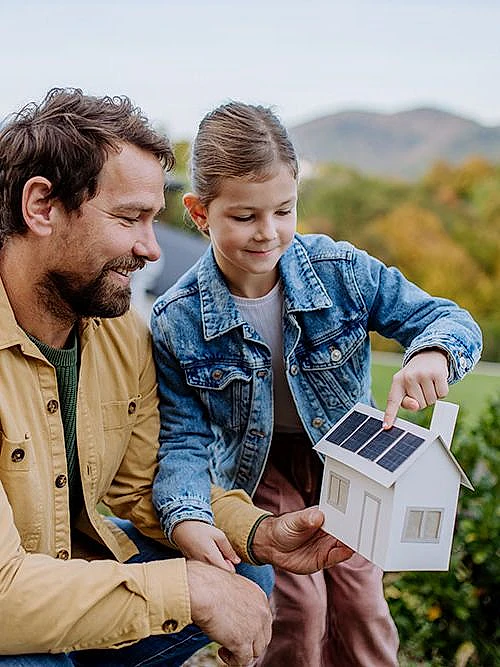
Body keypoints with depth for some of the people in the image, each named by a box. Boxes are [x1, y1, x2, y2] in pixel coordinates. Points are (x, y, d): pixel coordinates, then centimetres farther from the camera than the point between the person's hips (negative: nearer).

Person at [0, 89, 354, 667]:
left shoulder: (123, 332, -5)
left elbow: (146, 482, 5)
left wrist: (260, 535, -11)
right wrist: (188, 588, -29)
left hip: (78, 559, 7)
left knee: (244, 576, -1)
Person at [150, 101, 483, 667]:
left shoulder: (341, 270, -18)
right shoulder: (176, 322, -20)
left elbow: (449, 318, -13)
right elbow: (184, 440, -16)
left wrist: (432, 353, -38)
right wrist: (186, 519, -35)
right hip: (258, 471, -1)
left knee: (362, 611, 3)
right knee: (297, 613, -13)